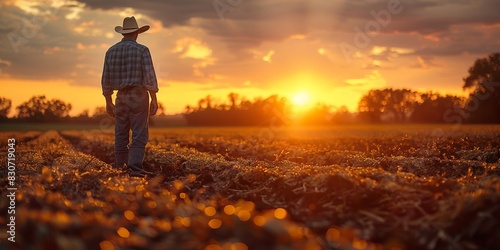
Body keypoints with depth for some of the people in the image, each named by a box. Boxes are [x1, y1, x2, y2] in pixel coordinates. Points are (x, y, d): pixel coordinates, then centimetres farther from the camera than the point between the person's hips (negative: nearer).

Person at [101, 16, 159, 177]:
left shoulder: (111, 51, 8)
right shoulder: (142, 50, -6)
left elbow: (106, 80, 10)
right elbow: (149, 77, -13)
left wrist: (108, 102, 17)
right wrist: (154, 100, -9)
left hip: (121, 98, 5)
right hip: (138, 97, -4)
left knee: (121, 136, 9)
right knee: (139, 135, -6)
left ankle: (122, 169, 10)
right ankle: (135, 168, -16)